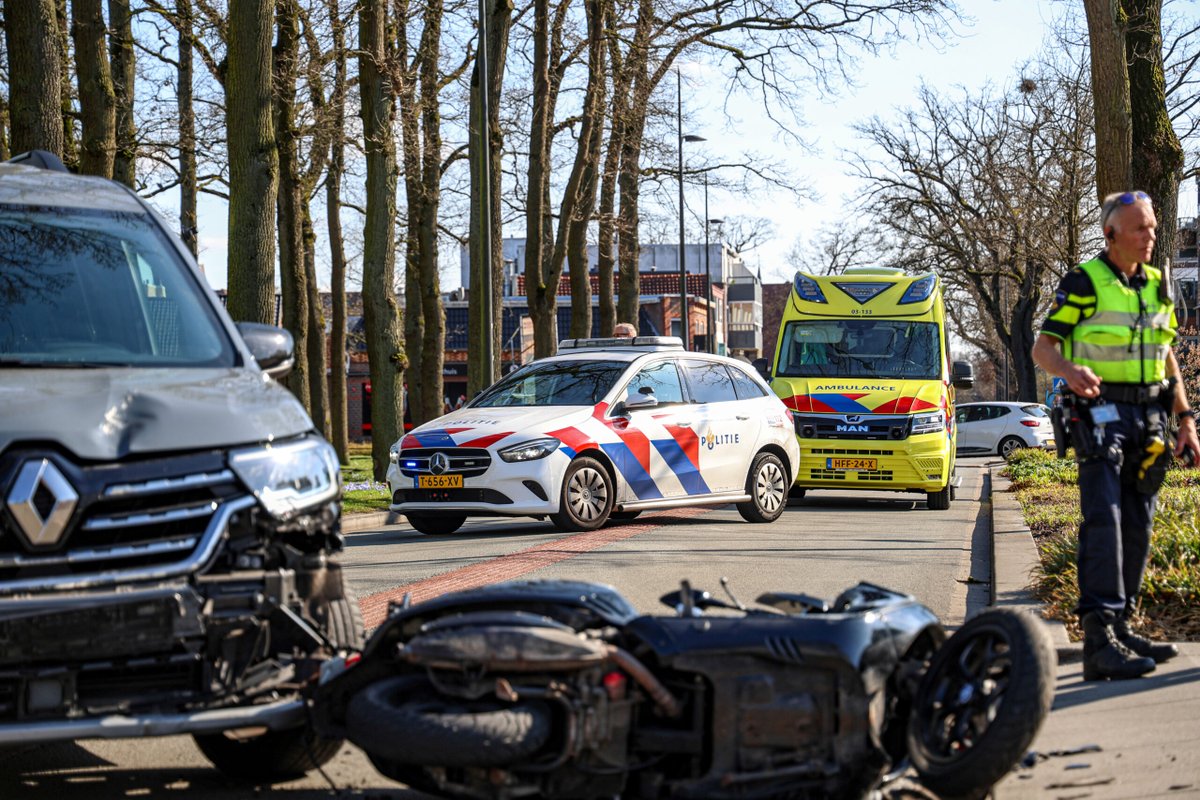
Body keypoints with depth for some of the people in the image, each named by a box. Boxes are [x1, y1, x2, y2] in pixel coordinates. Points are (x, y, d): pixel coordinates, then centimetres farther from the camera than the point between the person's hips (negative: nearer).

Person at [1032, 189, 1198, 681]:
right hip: (1100, 413, -7)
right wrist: (1071, 370, -30)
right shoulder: (1084, 283, -5)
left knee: (1136, 526, 8)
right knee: (1103, 520, -16)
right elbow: (1042, 348, -7)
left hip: (1148, 416, 7)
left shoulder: (1156, 286, 15)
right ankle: (1100, 640, -23)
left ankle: (1120, 627, 17)